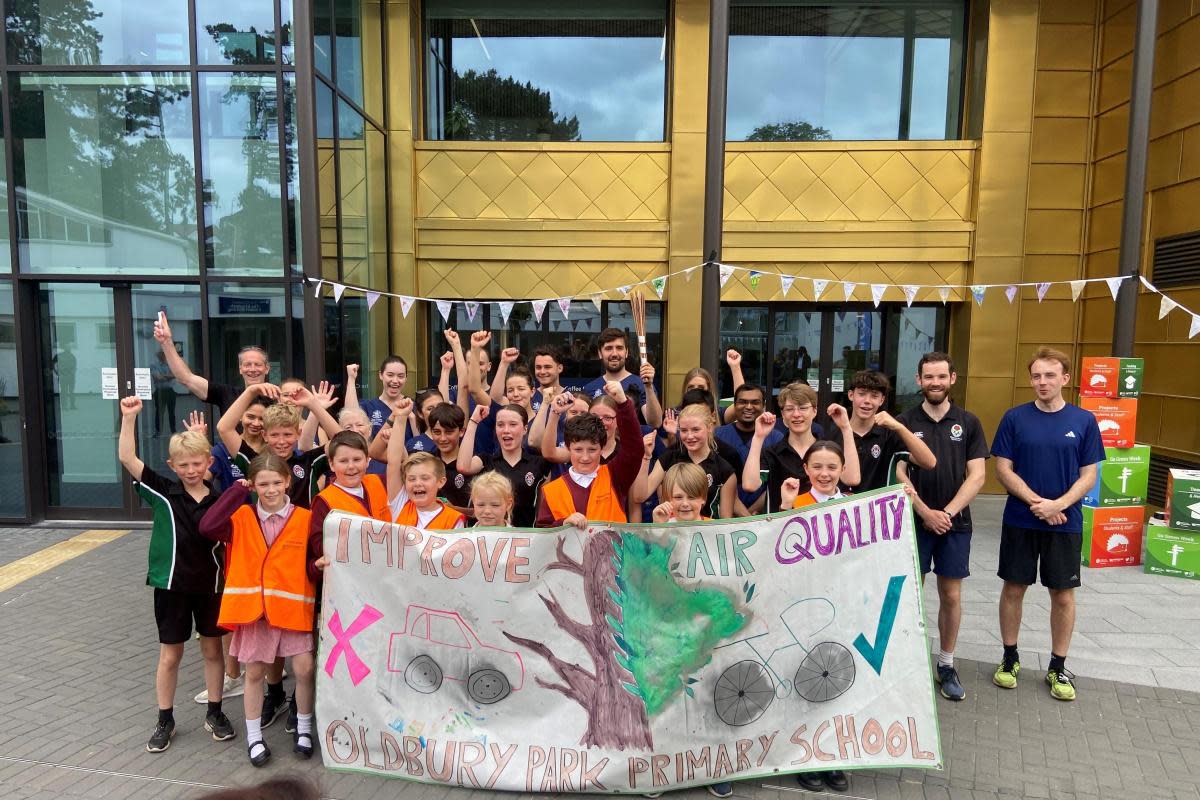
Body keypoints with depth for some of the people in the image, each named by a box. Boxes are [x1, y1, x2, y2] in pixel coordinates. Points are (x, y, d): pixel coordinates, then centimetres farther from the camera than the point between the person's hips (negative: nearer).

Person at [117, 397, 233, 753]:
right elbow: (127, 458, -15)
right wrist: (129, 417, -23)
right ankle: (165, 720, 28)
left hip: (210, 583, 1)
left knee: (213, 649, 12)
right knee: (170, 655, 11)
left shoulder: (220, 499, -4)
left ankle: (214, 713, 28)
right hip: (171, 583, -1)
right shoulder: (163, 493, -7)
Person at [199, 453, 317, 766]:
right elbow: (207, 527, -21)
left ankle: (304, 728, 24)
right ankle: (254, 735, 32)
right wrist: (236, 491, -15)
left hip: (294, 608, -1)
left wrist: (319, 606, -12)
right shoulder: (241, 517, -3)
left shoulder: (305, 518, -7)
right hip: (253, 608, 1)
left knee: (304, 669, 0)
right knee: (254, 673, 13)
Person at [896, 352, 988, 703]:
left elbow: (976, 476, -2)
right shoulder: (905, 422, 0)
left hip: (955, 523, 1)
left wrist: (947, 512, -12)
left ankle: (946, 665, 22)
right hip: (914, 522, -1)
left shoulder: (968, 423, 3)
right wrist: (926, 512, -12)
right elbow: (899, 475, -4)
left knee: (951, 596, 9)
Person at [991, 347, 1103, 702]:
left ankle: (1058, 667, 25)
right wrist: (1036, 502, -15)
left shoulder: (1084, 421, -2)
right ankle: (1010, 658, 25)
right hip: (1019, 521, 0)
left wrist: (1058, 504, -17)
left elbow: (1088, 476, -2)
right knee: (1013, 589, 8)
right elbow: (1003, 469, -4)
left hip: (1065, 523, 0)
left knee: (1063, 595, 8)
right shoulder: (1015, 418, -3)